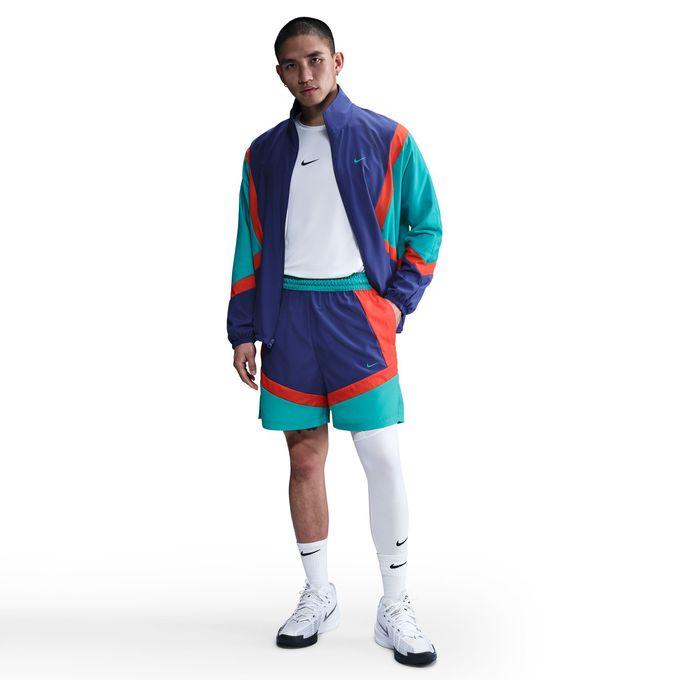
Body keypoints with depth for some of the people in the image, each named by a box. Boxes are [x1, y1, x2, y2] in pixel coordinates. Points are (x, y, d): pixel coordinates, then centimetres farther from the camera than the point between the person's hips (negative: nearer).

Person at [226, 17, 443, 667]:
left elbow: (426, 224, 6)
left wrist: (399, 299, -6)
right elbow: (250, 246, 13)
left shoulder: (386, 139, 3)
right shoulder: (264, 152, 12)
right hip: (287, 314, 3)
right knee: (304, 455, 8)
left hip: (358, 310, -3)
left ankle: (395, 608, 7)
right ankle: (318, 595, 22)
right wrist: (242, 331, 8)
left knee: (382, 458, -7)